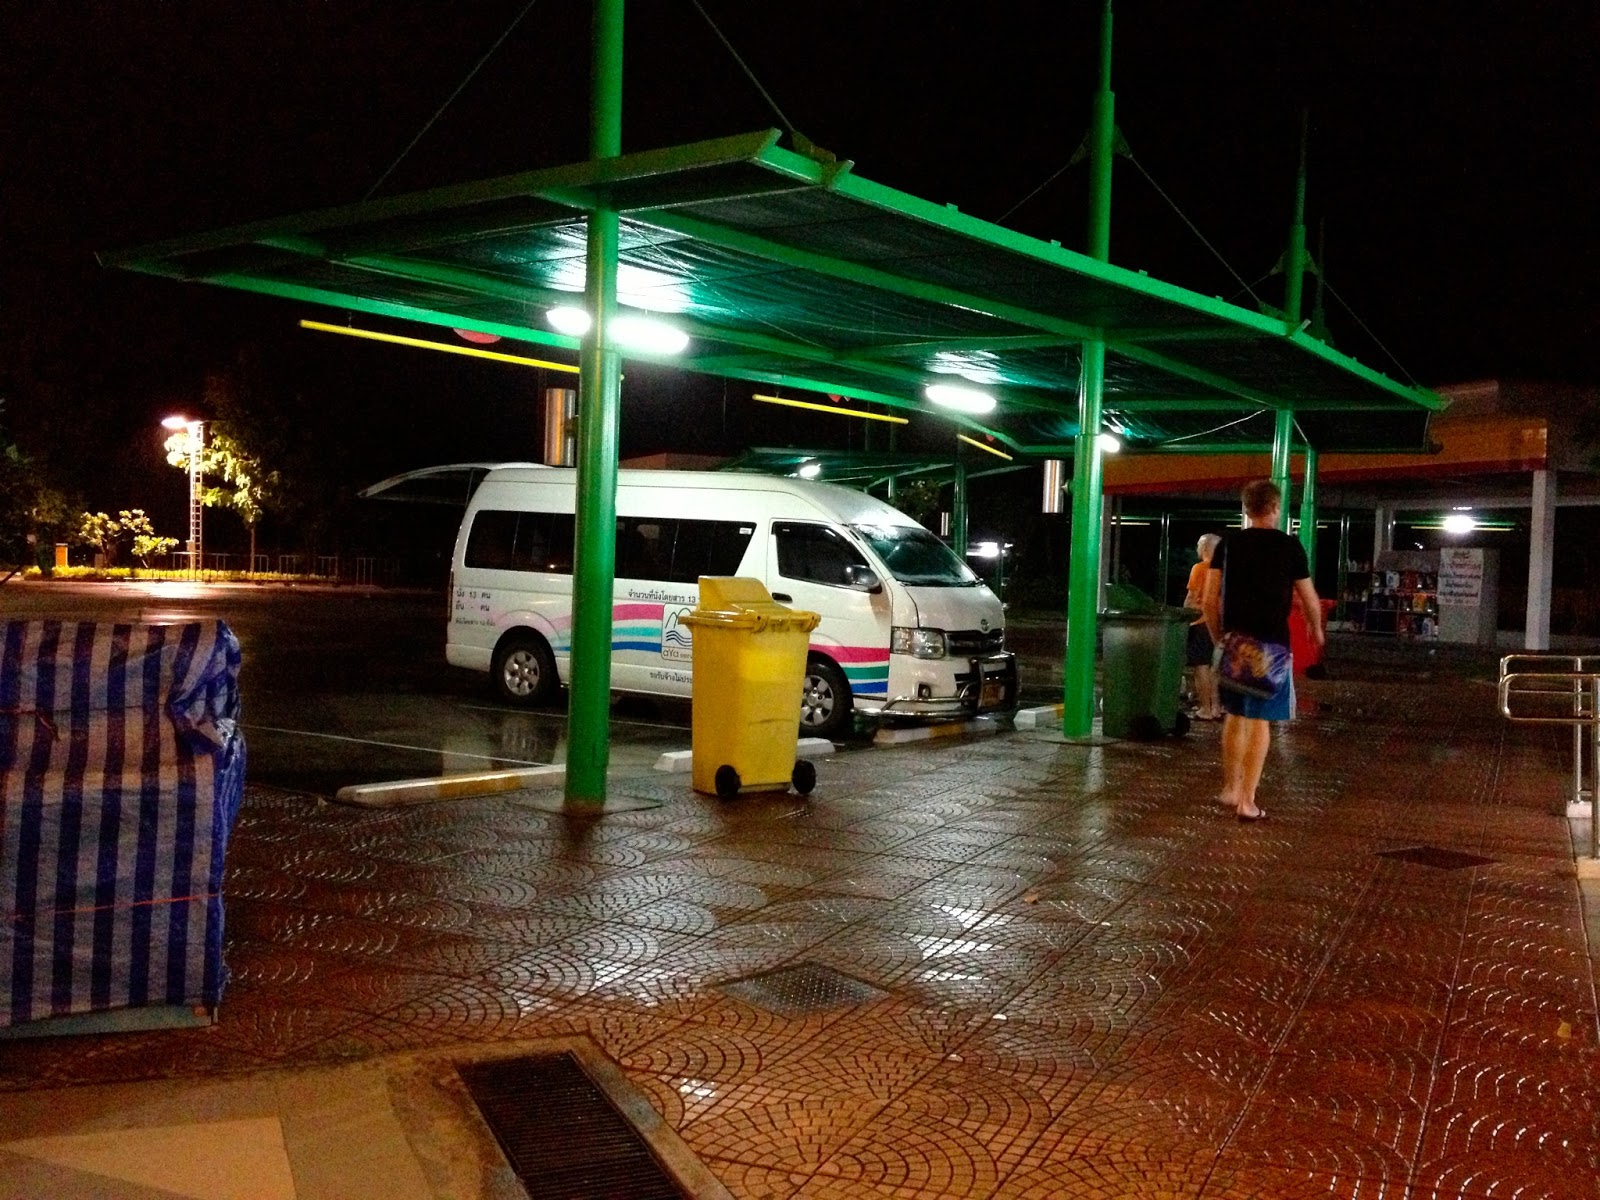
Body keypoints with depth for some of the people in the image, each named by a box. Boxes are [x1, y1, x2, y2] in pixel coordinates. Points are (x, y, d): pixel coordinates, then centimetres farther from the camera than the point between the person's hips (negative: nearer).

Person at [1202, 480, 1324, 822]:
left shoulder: (1227, 543, 4)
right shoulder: (1289, 546, -2)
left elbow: (1209, 599, 0)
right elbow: (1309, 600, 4)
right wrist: (1316, 629, 24)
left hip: (1233, 642, 3)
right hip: (1270, 645, -3)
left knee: (1235, 716, 17)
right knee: (1259, 722, 1)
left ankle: (1230, 788, 26)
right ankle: (1246, 801, 0)